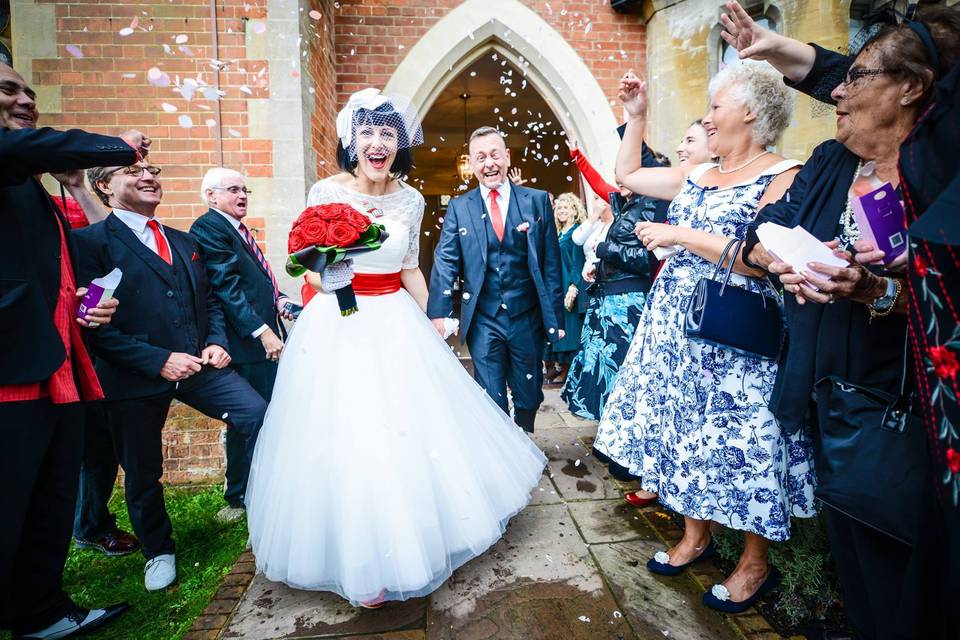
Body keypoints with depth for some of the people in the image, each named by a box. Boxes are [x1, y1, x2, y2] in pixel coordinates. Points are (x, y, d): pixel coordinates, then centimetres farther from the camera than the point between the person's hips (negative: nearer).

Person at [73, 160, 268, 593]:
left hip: (199, 364, 4)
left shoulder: (185, 243, 14)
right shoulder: (91, 242, -6)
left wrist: (216, 343, -1)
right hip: (136, 377, -4)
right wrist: (159, 360, -19)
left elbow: (210, 301, 18)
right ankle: (158, 551, 36)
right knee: (142, 472, 11)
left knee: (259, 415, -13)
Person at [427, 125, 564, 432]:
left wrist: (556, 315, -3)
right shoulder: (458, 208, 3)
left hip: (527, 317, 1)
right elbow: (445, 261, -3)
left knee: (529, 394, 16)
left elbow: (551, 263, 0)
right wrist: (438, 312, -15)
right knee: (490, 399, 7)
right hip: (483, 320, 0)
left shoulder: (537, 200, 1)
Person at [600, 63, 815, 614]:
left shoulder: (784, 177, -8)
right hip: (677, 328, 7)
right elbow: (626, 176, 22)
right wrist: (635, 116, 16)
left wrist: (681, 235, -18)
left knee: (738, 442, 3)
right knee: (683, 429, 13)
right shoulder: (697, 175, 13)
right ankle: (695, 536, 32)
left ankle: (756, 562, 25)